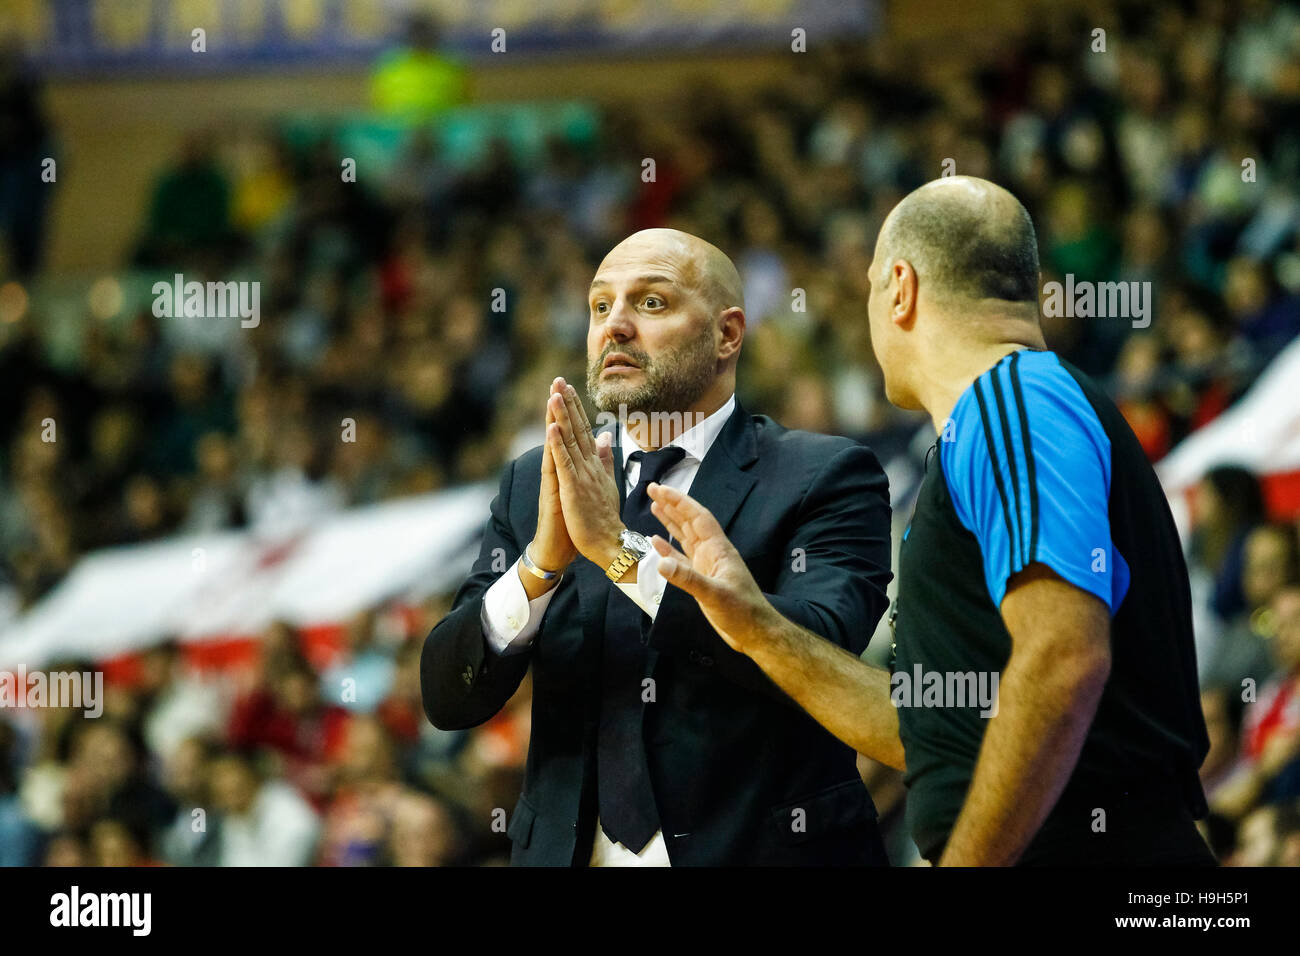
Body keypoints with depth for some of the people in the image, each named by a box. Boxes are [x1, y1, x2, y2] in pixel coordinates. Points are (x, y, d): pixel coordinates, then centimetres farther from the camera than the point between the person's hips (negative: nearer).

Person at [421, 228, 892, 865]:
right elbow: (447, 698, -3)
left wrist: (623, 549, -25)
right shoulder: (535, 484, 6)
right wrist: (540, 563, -20)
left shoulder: (826, 479, -5)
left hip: (758, 850, -3)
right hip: (571, 851, 3)